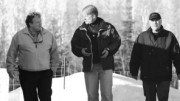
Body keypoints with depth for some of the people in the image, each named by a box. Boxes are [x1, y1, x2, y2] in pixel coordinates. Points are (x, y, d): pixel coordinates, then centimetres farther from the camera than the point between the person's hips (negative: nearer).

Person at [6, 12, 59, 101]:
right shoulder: (19, 36, -1)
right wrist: (10, 68, 3)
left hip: (45, 74, 0)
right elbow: (11, 54, 6)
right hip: (26, 74, 0)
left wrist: (53, 68, 9)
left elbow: (54, 54, 13)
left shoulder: (49, 35, 3)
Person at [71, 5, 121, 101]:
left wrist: (108, 50, -12)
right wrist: (81, 51, -11)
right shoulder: (81, 30, 3)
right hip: (89, 66, 2)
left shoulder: (107, 27, -3)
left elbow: (116, 41, 4)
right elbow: (74, 45, 9)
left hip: (106, 65, -2)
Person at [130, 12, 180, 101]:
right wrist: (134, 72, 1)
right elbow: (135, 56, 4)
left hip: (164, 77, -1)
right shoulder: (142, 37, 4)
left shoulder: (169, 36, 2)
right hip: (147, 76, 1)